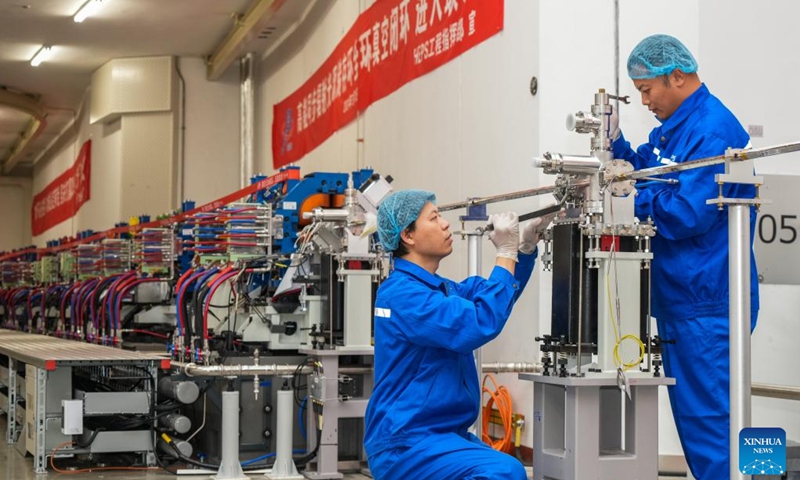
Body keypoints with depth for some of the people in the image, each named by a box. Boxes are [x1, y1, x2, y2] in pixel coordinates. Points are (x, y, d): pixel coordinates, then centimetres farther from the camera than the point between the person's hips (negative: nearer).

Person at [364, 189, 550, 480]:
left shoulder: (435, 288, 14)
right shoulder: (403, 294, -16)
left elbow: (495, 297, 27)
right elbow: (481, 324, -25)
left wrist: (526, 247, 11)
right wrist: (506, 252, -17)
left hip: (443, 434, 10)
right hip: (405, 444, -10)